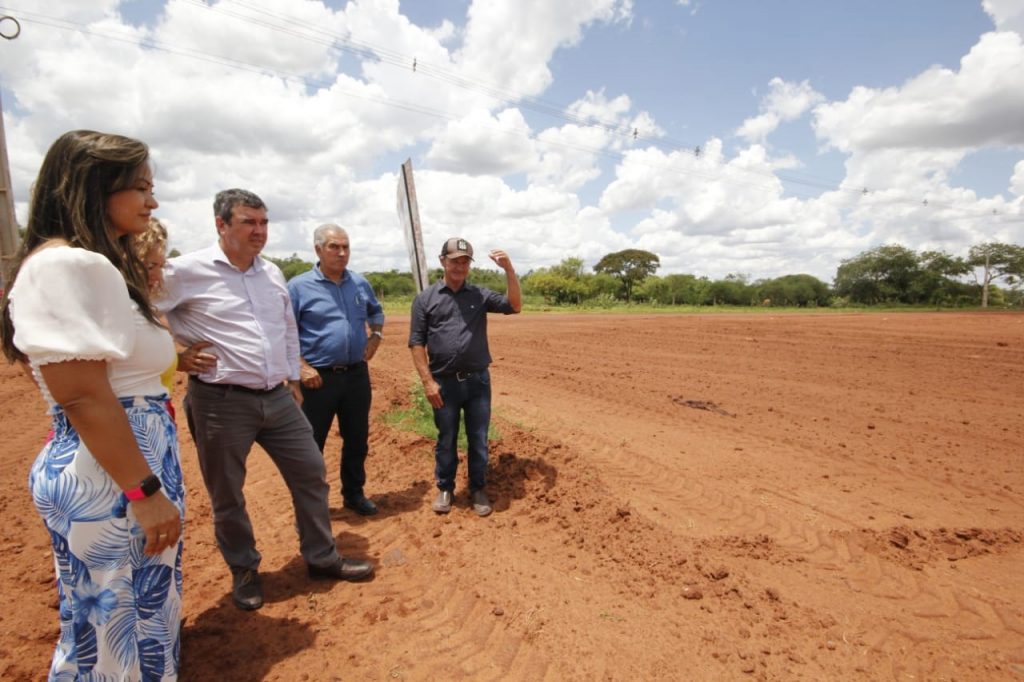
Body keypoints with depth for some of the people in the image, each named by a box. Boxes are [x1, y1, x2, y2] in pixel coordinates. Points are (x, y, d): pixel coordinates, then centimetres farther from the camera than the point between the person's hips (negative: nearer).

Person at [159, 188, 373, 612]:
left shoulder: (272, 273, 9)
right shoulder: (186, 271, -9)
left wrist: (293, 377, 18)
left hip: (278, 397, 5)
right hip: (221, 400, -5)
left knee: (311, 474, 9)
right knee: (227, 494, 10)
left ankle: (322, 559, 27)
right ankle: (244, 572, 33)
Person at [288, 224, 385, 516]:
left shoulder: (360, 283, 6)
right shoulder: (299, 286, -7)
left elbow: (376, 312, 24)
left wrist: (376, 336, 8)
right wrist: (301, 366, -14)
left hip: (357, 375, 5)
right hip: (319, 378, -4)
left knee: (357, 439, 15)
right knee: (311, 444, 7)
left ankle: (354, 493, 33)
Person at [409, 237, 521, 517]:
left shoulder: (480, 294, 7)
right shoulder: (425, 298, 1)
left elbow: (514, 306, -4)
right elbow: (417, 343, -2)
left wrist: (508, 269, -14)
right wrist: (428, 381, -10)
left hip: (478, 380, 1)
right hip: (445, 383, -1)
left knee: (478, 440, 10)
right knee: (446, 440, 13)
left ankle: (478, 490, 26)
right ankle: (445, 489, 30)